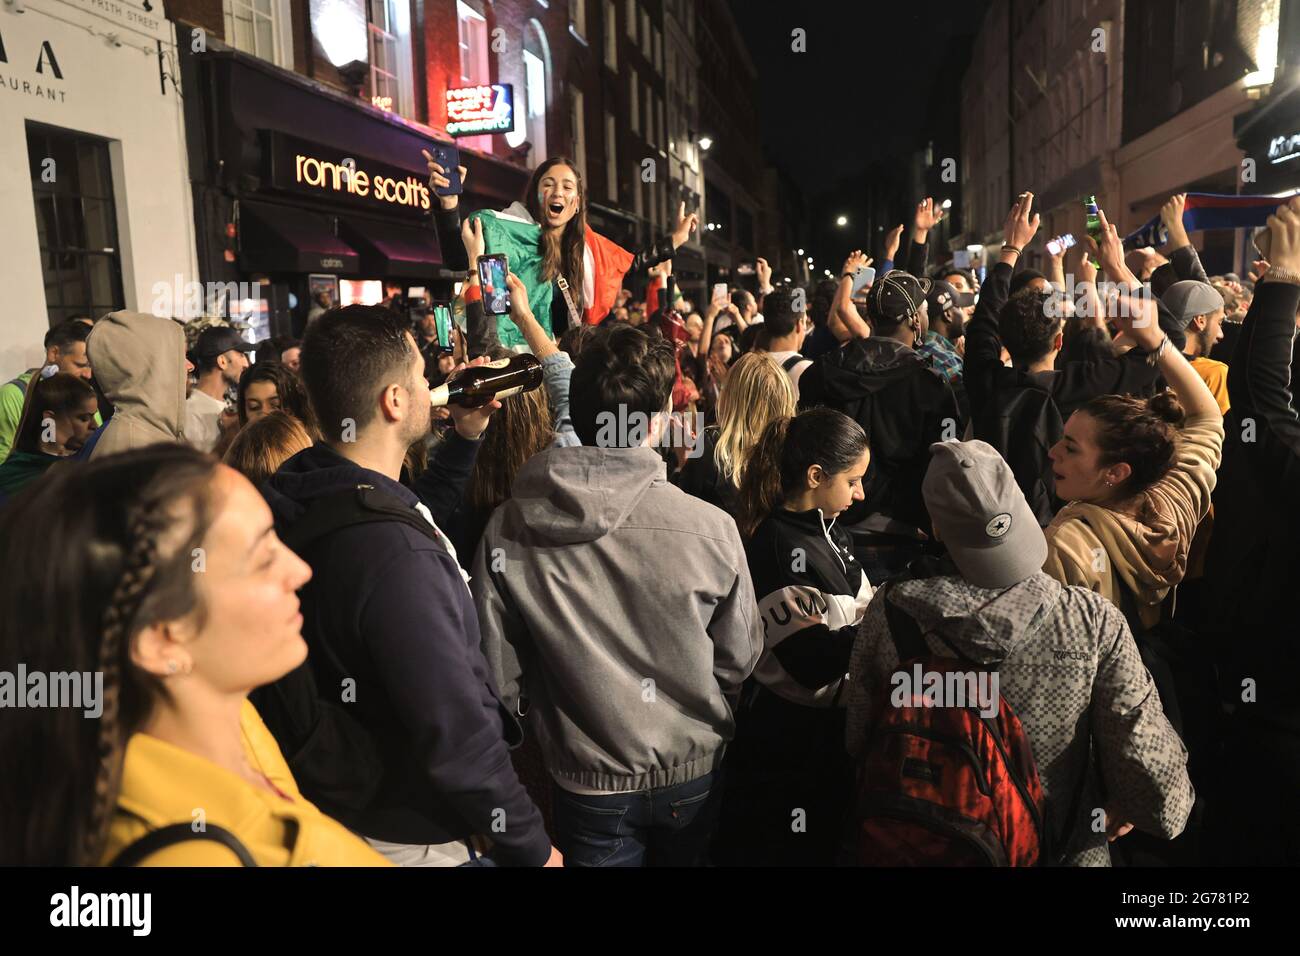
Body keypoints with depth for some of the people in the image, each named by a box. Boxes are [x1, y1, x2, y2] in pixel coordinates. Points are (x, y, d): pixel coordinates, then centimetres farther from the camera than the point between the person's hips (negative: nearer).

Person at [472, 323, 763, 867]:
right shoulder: (710, 528, -23)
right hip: (693, 771, 1)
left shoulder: (507, 531, -20)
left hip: (589, 782, 0)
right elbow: (739, 661, -9)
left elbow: (499, 678, -12)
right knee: (683, 856, 27)